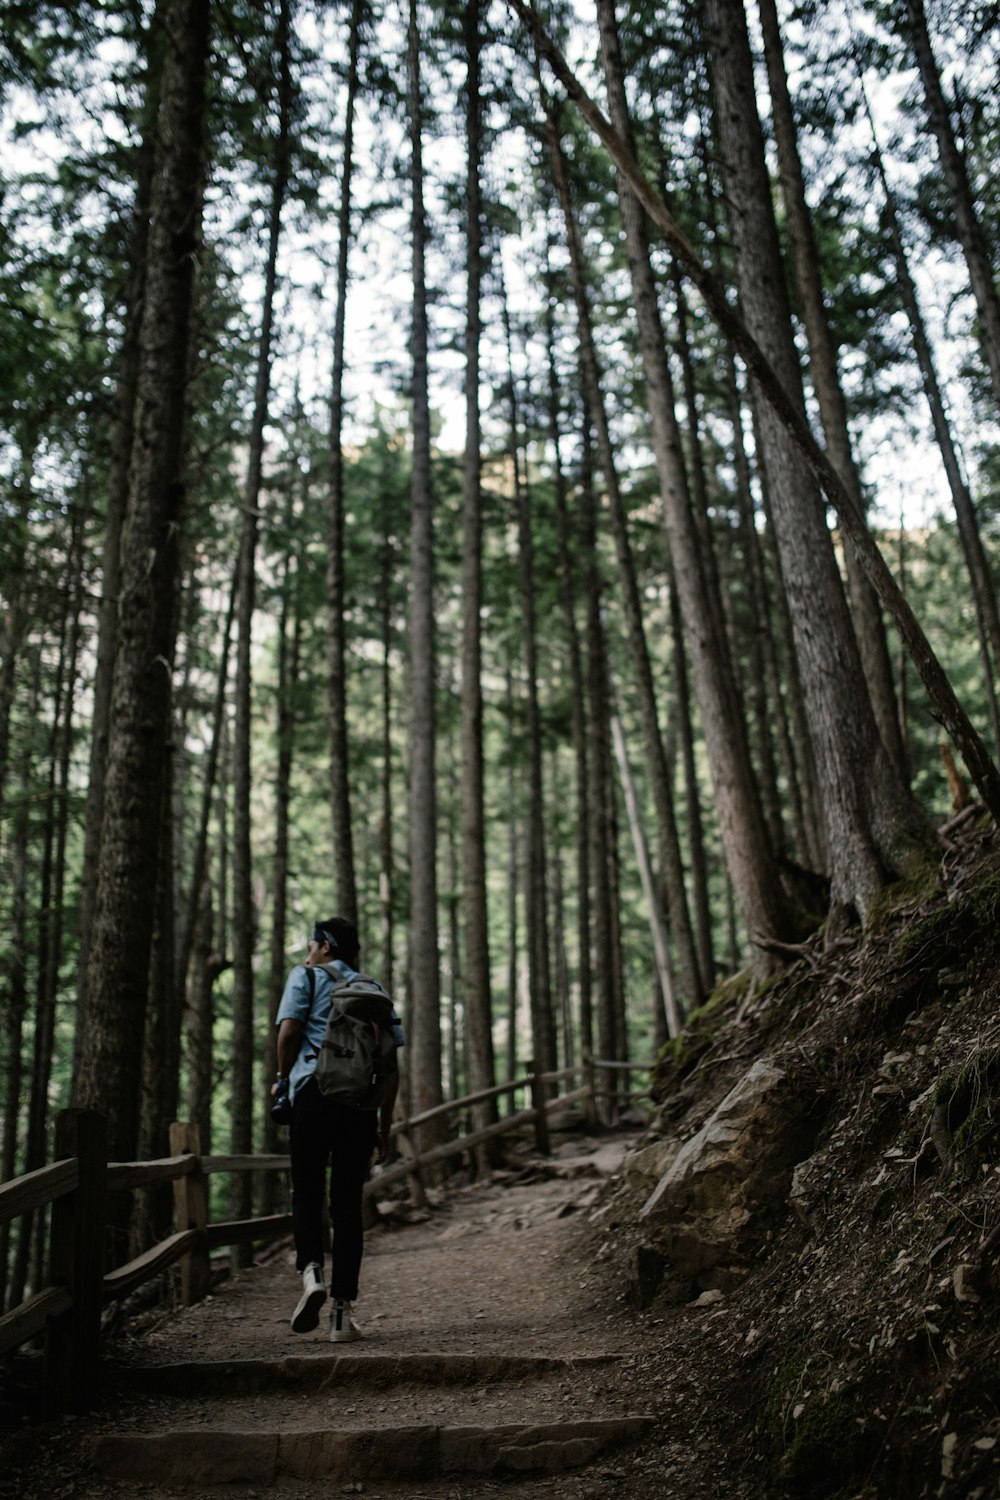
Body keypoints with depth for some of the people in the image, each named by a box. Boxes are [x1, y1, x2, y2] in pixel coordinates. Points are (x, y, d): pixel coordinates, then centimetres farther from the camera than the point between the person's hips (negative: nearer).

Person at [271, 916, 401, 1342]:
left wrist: (282, 1078, 11)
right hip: (362, 1102, 3)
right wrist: (384, 1127, 19)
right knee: (347, 1203, 7)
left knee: (306, 1192, 9)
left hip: (315, 1089, -3)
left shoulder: (306, 976, 10)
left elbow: (289, 1030, -6)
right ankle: (342, 1310, 5)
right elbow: (391, 1067, 15)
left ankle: (311, 1273, -15)